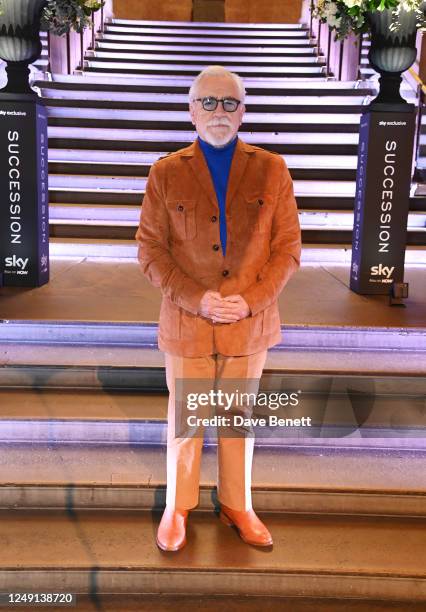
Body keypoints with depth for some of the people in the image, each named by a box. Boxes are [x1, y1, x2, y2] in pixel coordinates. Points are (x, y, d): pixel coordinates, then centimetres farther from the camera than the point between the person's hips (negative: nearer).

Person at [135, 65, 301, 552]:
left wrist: (252, 301, -14)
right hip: (187, 324, 0)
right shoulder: (166, 172, -2)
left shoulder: (272, 170, -1)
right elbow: (150, 249, -4)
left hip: (250, 323, 1)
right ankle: (177, 506, 34)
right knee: (184, 420, 14)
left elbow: (288, 248, -1)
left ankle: (237, 505, 35)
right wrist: (196, 299, -16)